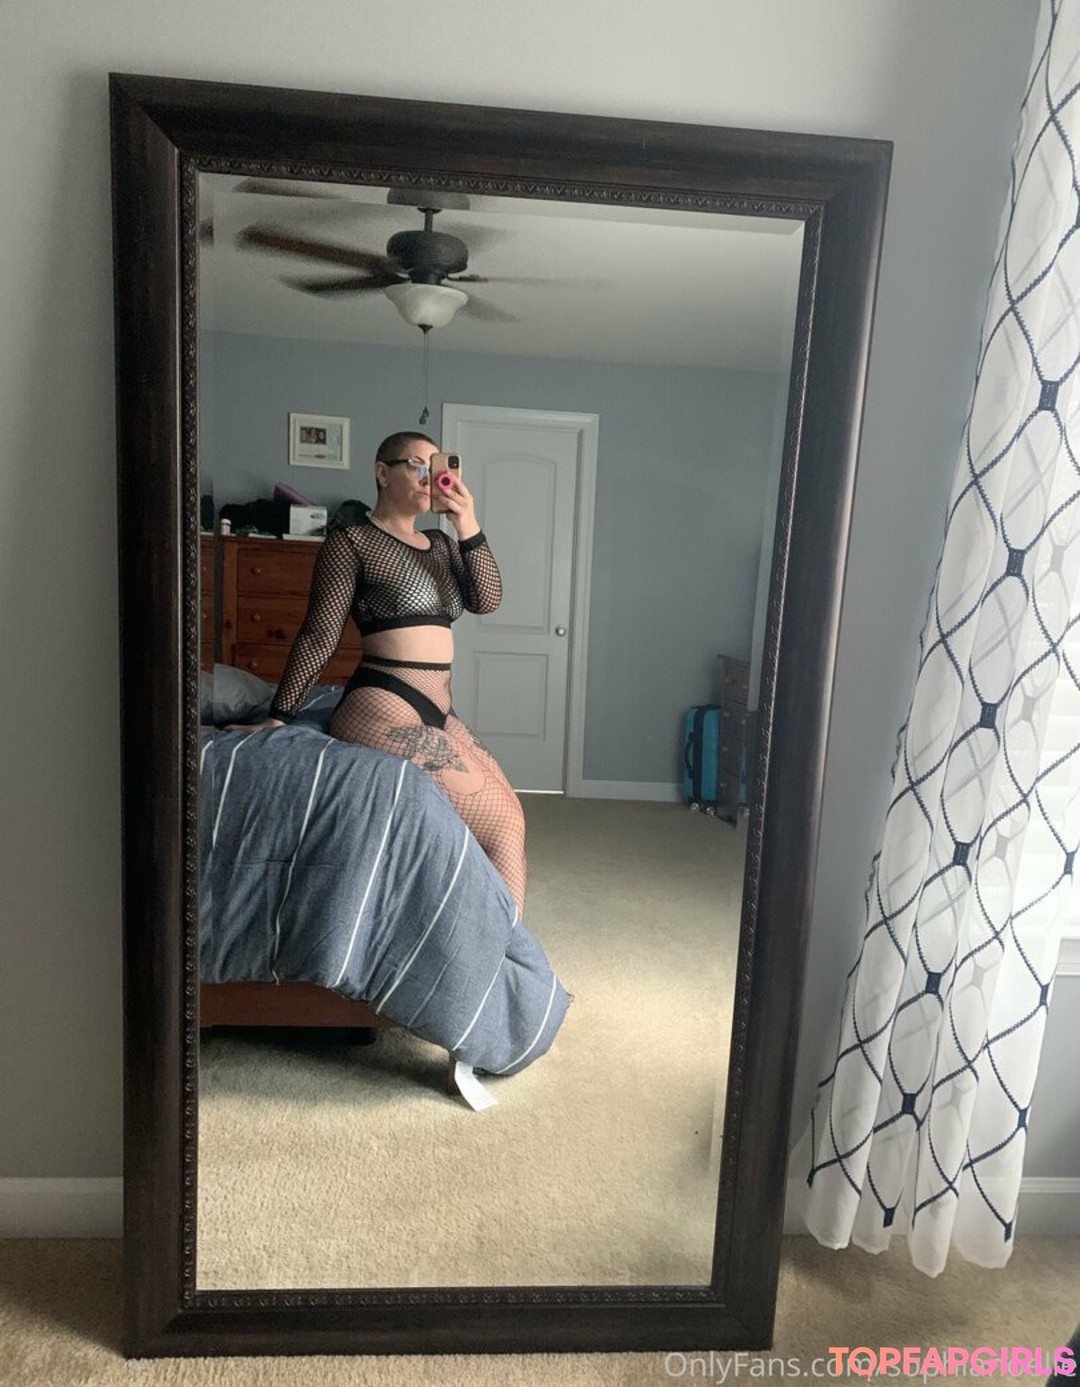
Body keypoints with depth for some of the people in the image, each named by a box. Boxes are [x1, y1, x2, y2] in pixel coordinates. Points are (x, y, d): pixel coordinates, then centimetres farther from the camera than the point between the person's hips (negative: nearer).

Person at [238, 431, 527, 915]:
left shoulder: (441, 544, 18)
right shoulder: (350, 540, -3)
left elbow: (486, 599, 3)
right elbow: (319, 634, -7)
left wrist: (468, 526, -7)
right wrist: (279, 718, -10)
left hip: (437, 714, 8)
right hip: (384, 712, -8)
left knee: (509, 813, 9)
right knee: (501, 822, -8)